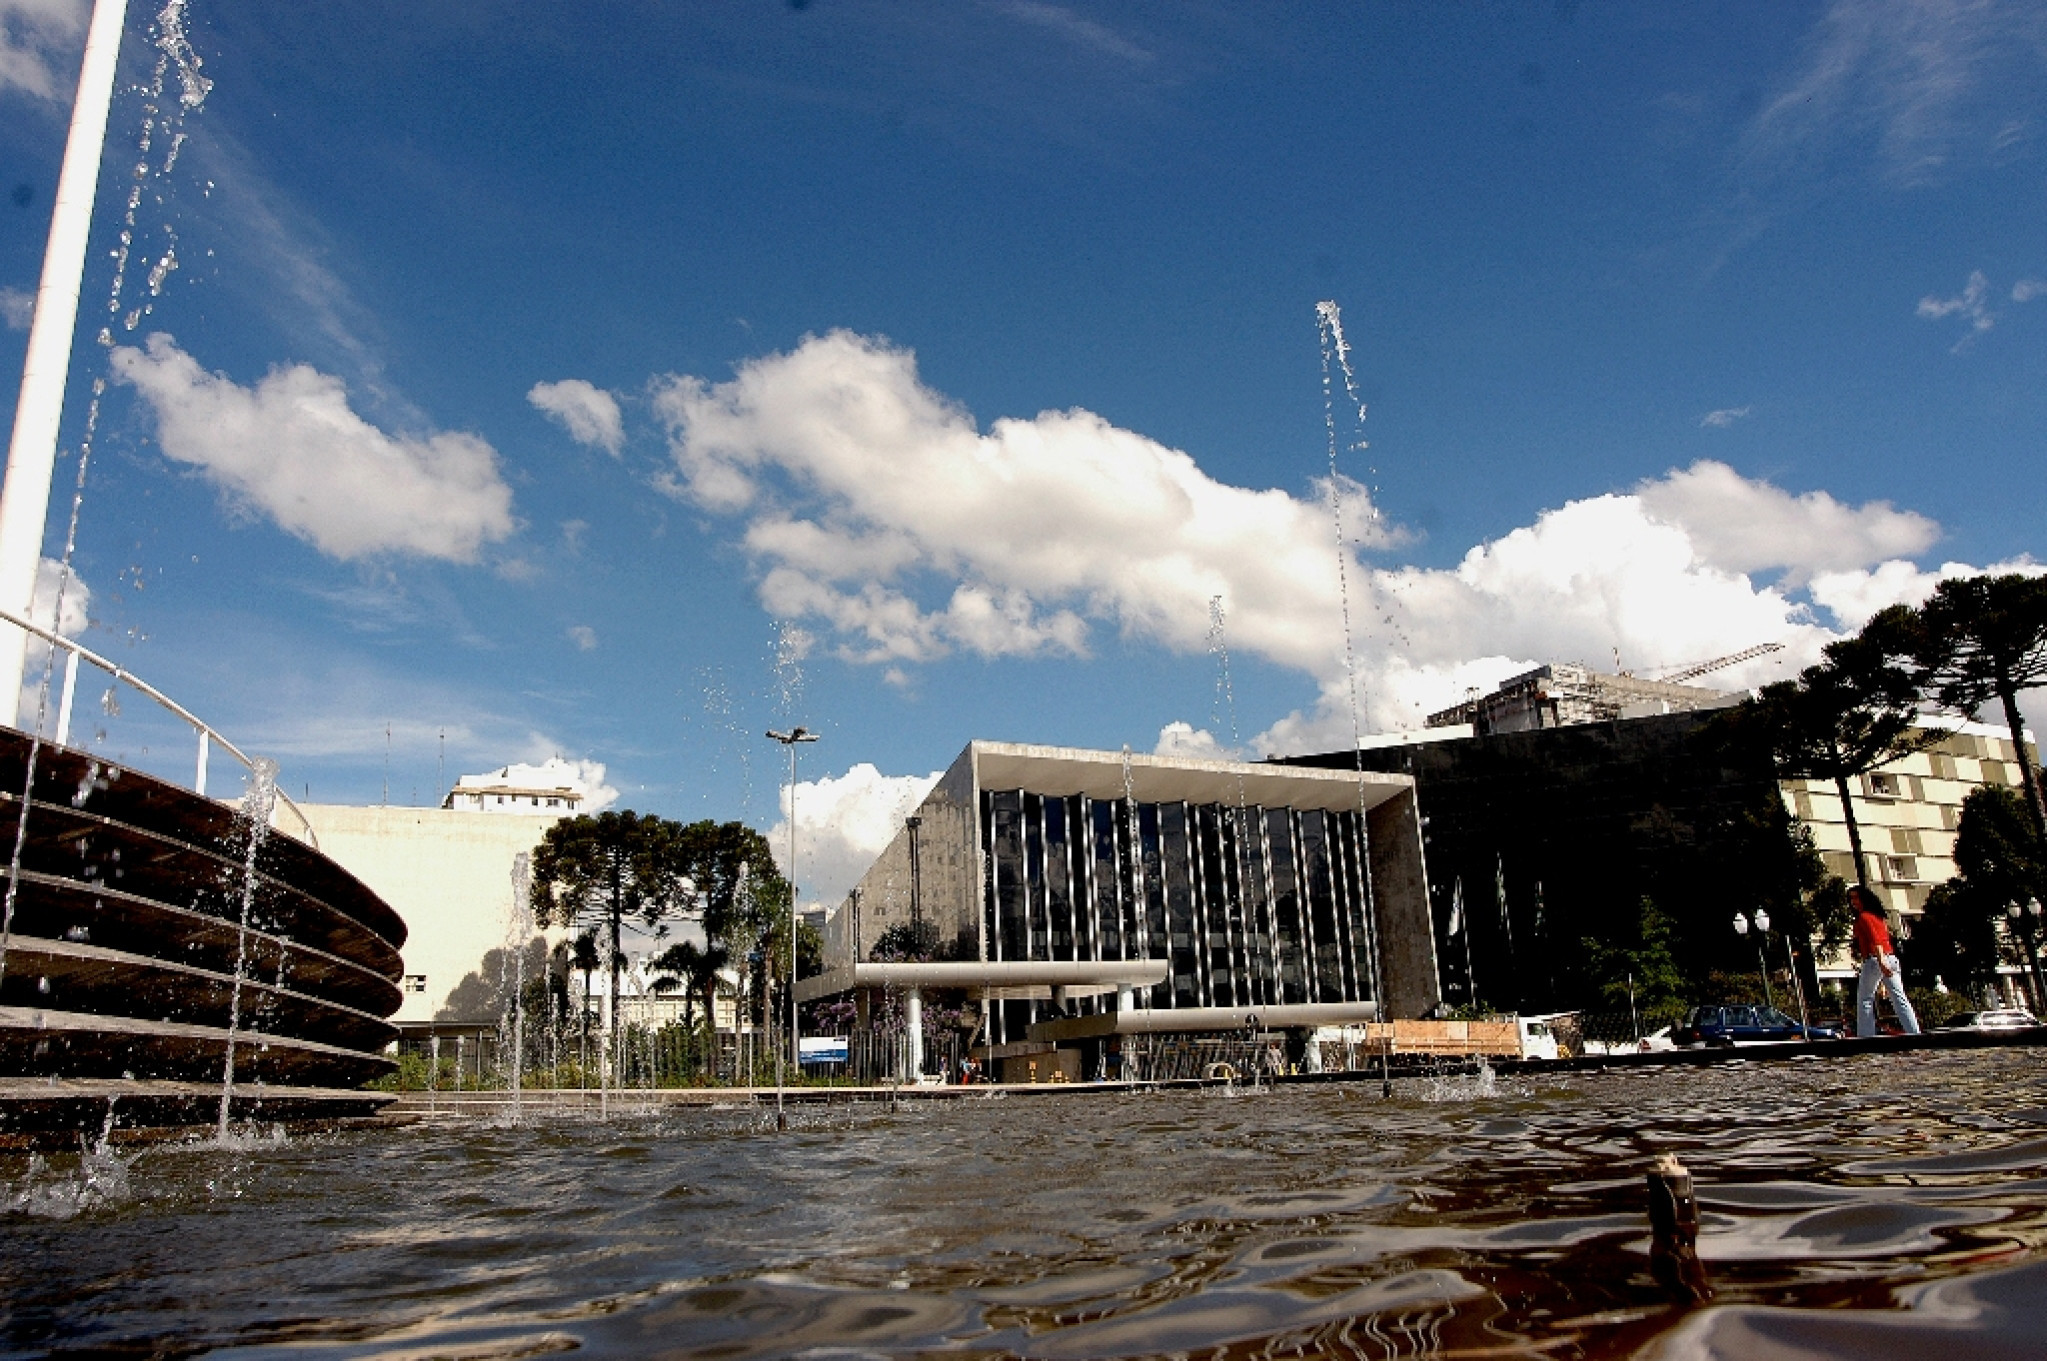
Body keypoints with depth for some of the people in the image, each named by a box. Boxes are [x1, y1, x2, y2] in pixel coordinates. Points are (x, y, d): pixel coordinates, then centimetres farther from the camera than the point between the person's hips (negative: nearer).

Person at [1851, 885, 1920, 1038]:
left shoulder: (1863, 916, -4)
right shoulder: (1876, 915, 21)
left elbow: (1875, 939, -17)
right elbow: (1886, 937, 20)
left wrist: (1881, 961, -26)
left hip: (1874, 959, -8)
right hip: (1891, 957, 8)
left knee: (1865, 1000, -2)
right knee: (1899, 999, 4)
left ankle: (1865, 1036, -6)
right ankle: (1915, 1033, -1)